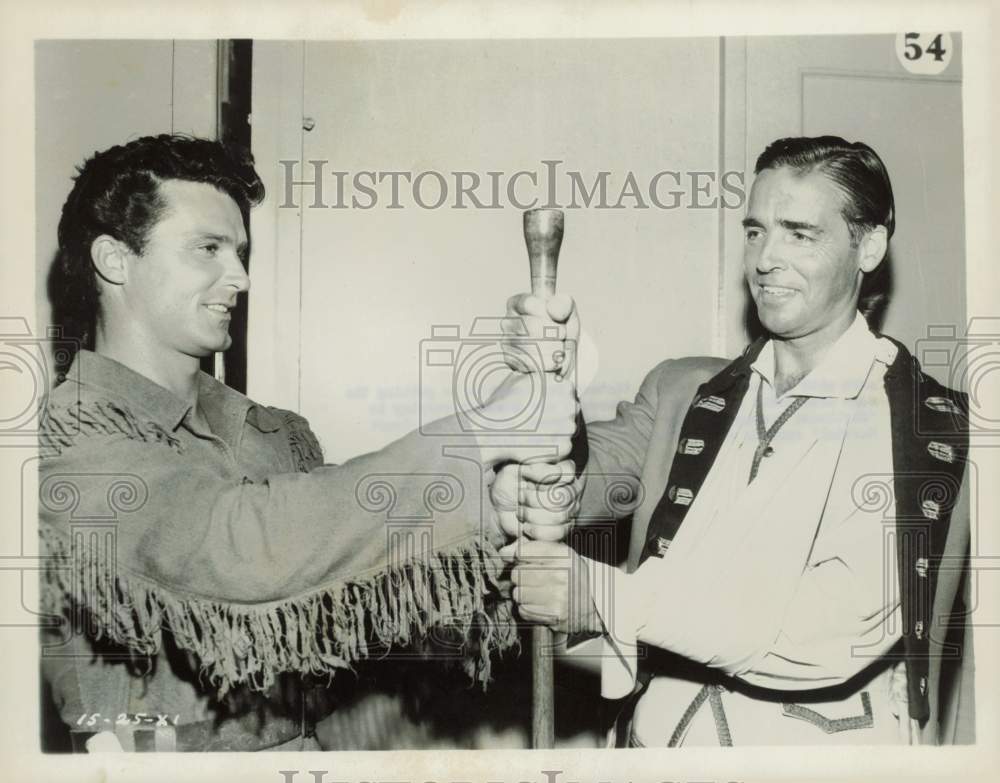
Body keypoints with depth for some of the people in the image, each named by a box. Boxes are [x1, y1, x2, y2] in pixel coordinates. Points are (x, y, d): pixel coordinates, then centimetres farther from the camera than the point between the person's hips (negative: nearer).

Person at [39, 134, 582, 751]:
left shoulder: (281, 437, 7)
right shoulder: (65, 440, -11)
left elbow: (372, 588, -1)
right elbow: (236, 549, -25)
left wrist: (498, 514, -19)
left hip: (300, 745, 3)